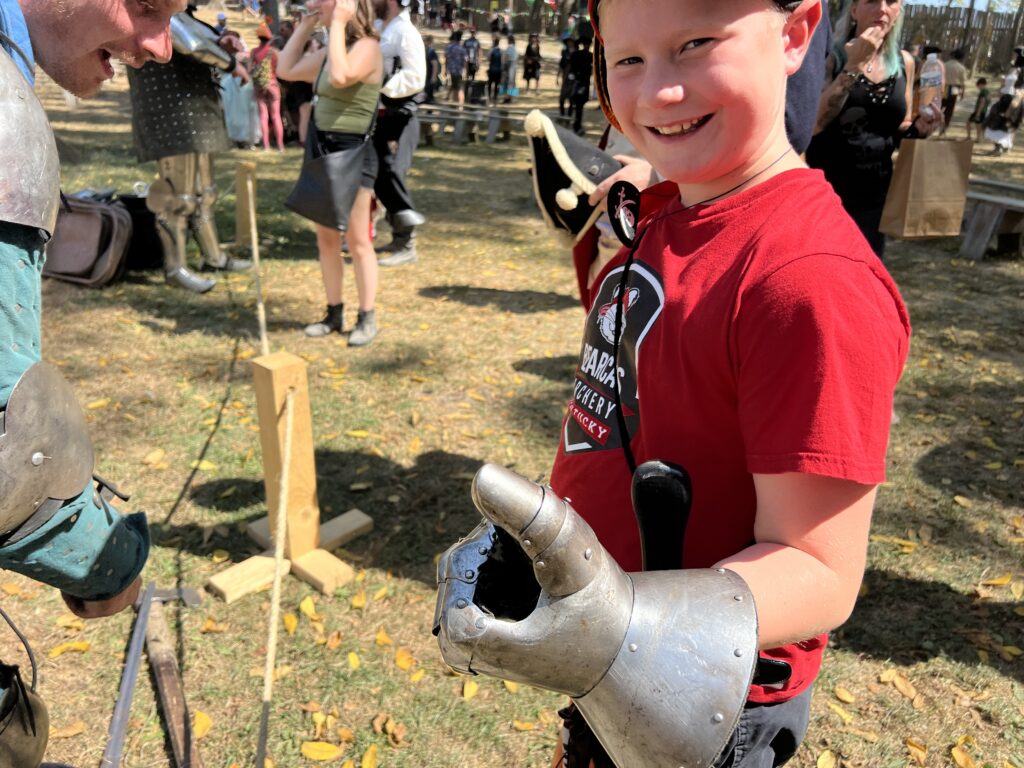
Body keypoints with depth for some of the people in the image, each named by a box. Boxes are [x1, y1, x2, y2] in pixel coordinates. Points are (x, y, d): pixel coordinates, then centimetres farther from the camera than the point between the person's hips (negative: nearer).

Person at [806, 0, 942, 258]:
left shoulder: (904, 63, 8)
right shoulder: (832, 56, -6)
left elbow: (898, 131, 17)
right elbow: (813, 123, -21)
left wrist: (919, 128, -4)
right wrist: (854, 67, -20)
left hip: (873, 197, 5)